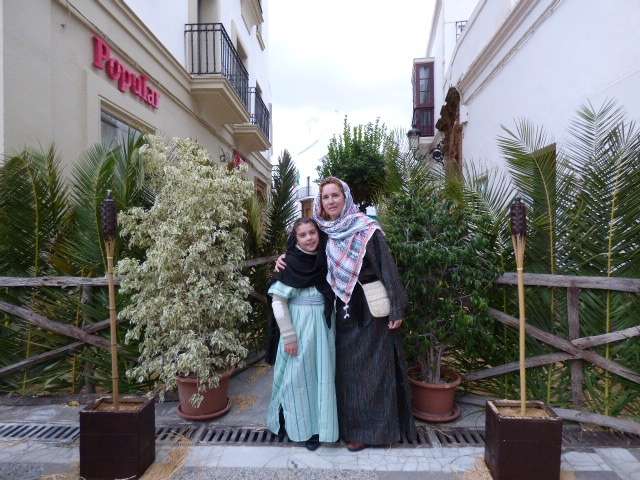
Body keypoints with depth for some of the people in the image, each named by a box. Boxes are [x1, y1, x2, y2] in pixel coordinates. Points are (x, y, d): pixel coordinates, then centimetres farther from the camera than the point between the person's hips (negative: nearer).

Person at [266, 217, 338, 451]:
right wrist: (288, 336, -14)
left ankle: (320, 426, 31)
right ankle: (303, 428, 25)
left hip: (324, 326, 5)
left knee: (323, 376, 13)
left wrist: (331, 326, 6)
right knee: (299, 377, 6)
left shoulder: (325, 260, 2)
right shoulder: (290, 264, -12)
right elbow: (278, 301, -12)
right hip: (299, 326, -5)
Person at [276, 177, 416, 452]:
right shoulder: (324, 232, 4)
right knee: (345, 367, 14)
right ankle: (350, 424, 30)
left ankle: (369, 429, 20)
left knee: (369, 367, 5)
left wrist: (397, 308, -16)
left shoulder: (367, 230, -12)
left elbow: (387, 268, -13)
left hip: (369, 311, -5)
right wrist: (286, 259, -3)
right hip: (341, 310, 5)